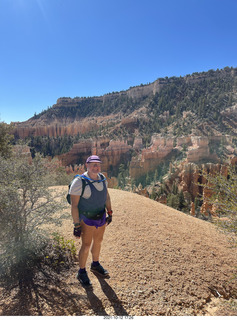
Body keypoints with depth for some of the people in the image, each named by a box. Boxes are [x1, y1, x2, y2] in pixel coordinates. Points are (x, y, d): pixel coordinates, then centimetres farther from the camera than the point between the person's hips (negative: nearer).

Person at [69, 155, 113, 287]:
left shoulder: (102, 178, -3)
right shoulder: (79, 182, -23)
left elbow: (107, 196, 9)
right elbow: (74, 205, -20)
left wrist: (110, 213, 11)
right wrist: (76, 225, -19)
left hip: (101, 217, 6)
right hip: (87, 219, -6)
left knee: (98, 241, 20)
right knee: (86, 245, 1)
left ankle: (95, 265, 44)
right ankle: (82, 272, 26)